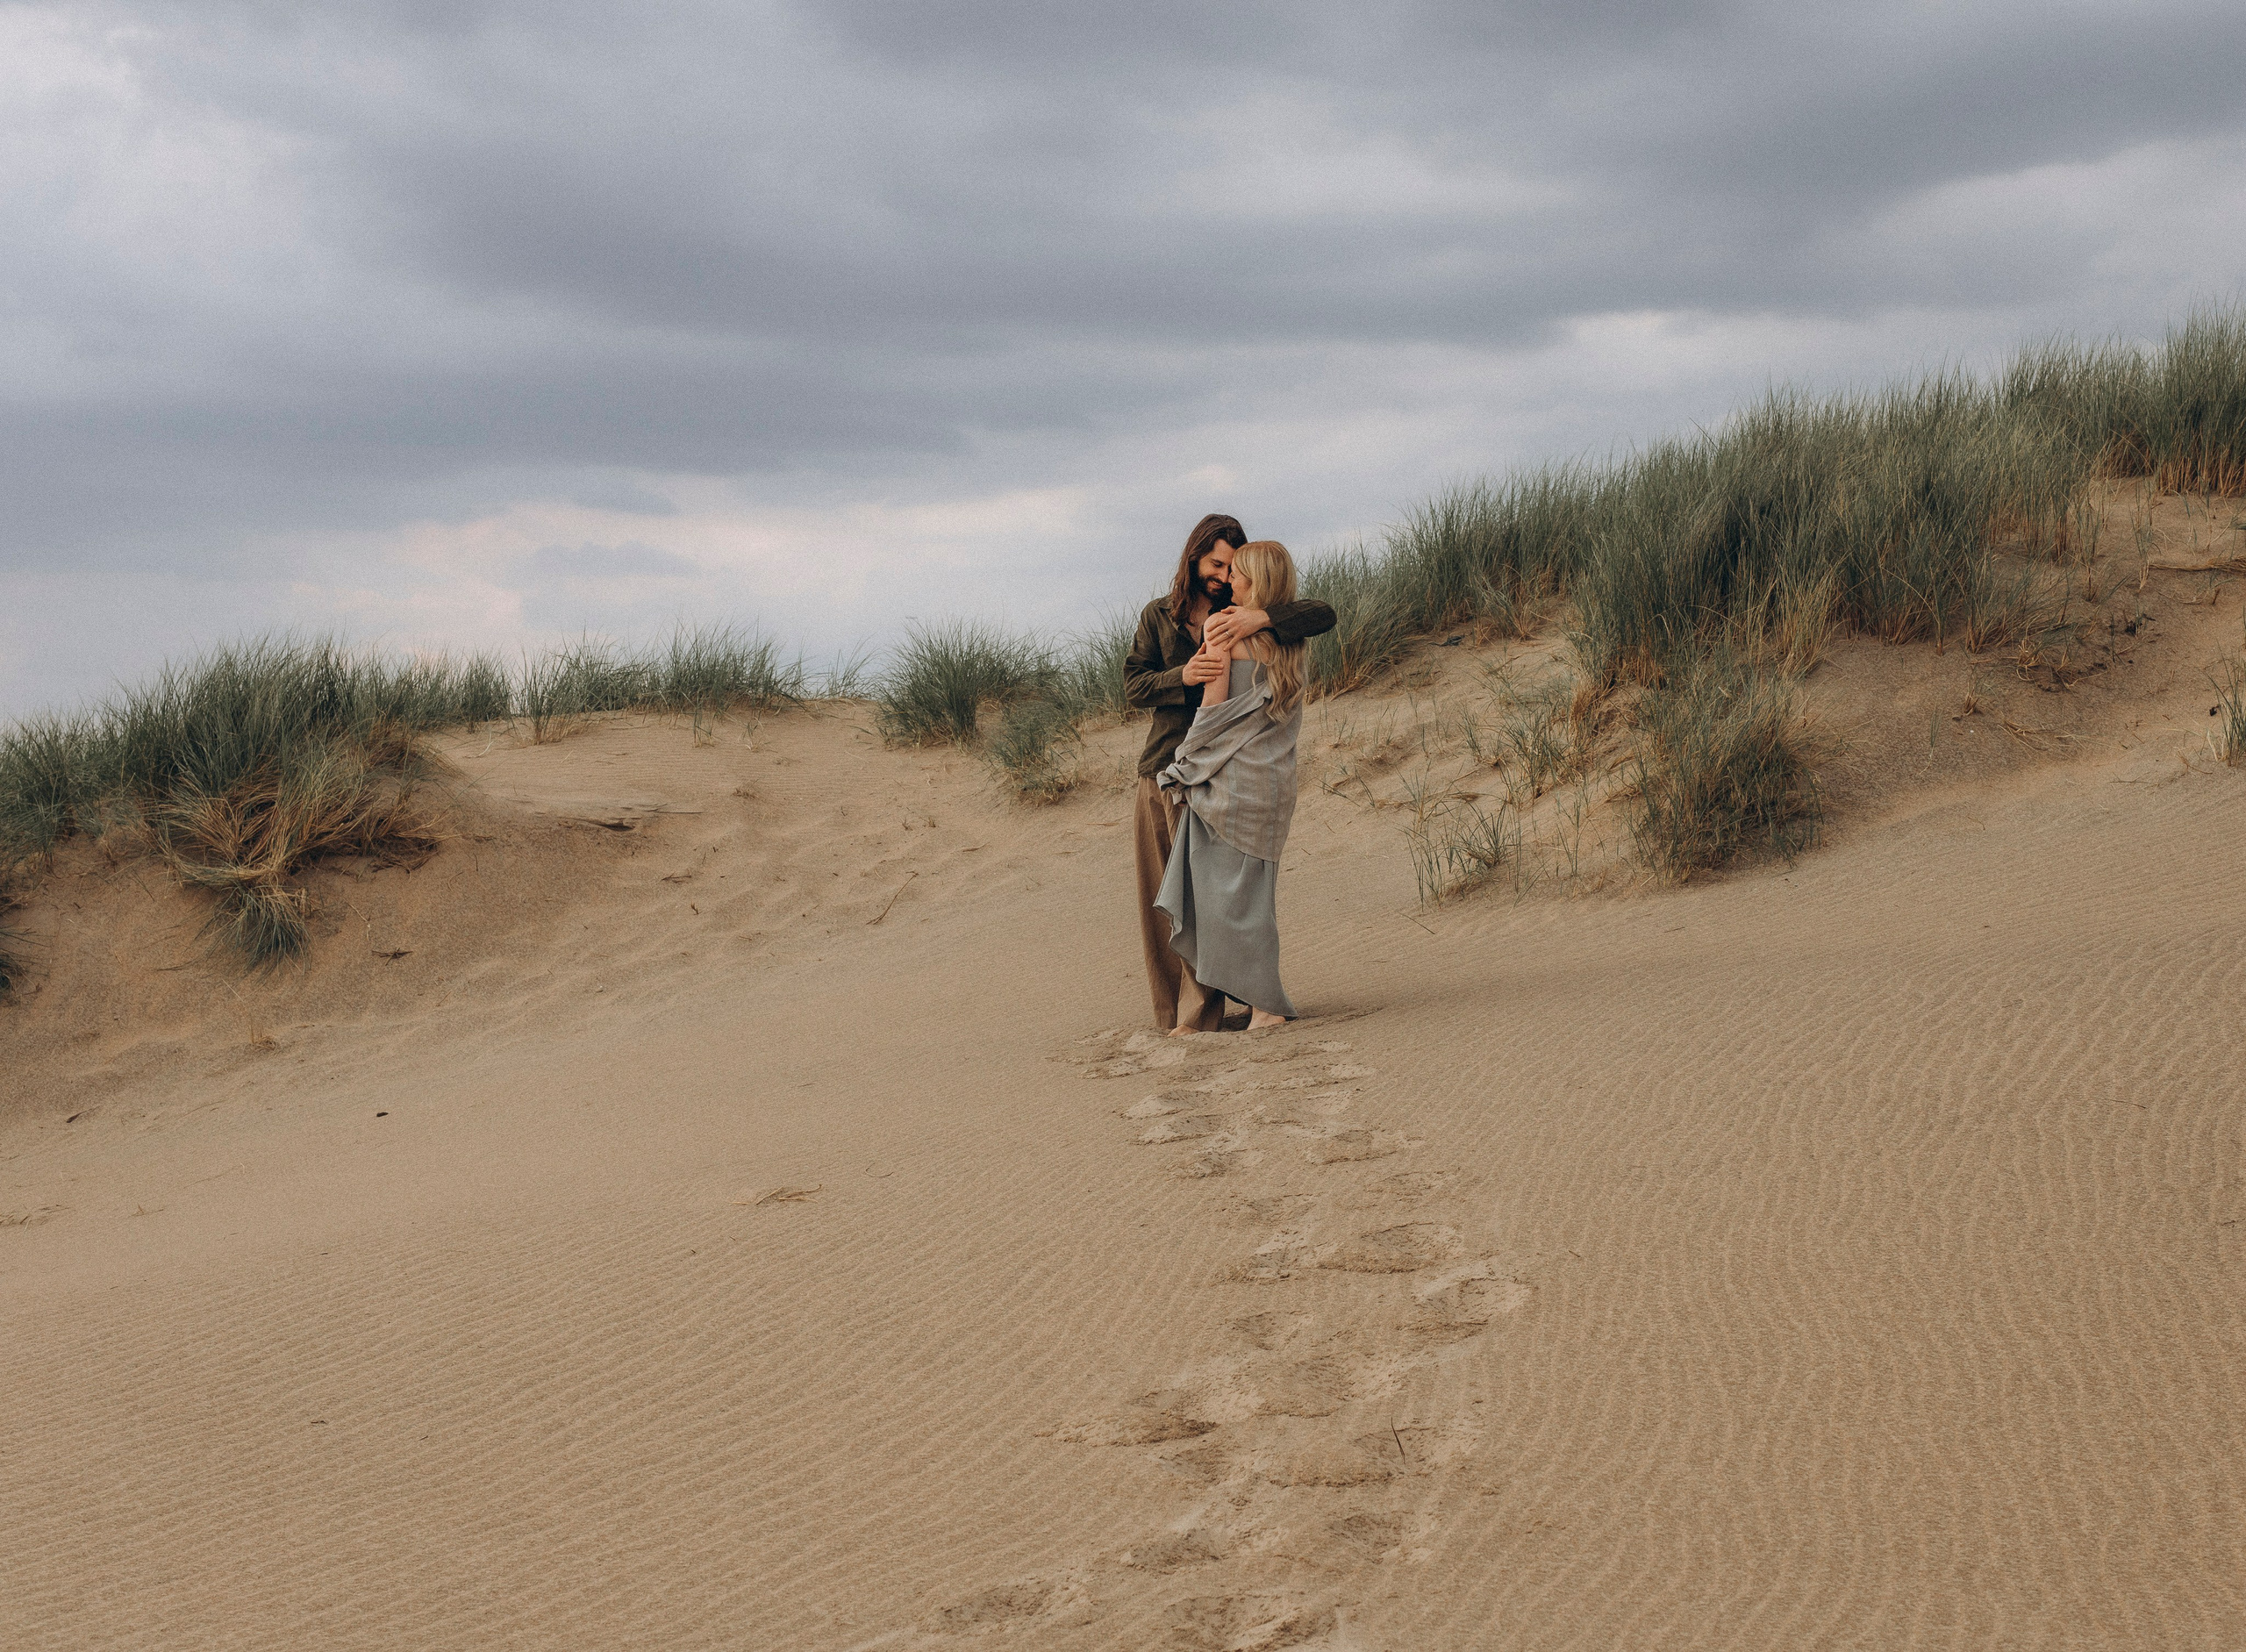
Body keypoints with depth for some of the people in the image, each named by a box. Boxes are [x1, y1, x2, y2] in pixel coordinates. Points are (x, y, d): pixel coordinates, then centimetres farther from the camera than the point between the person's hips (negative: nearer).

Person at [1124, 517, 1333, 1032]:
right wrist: (1182, 676, -18)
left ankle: (1201, 1017, -7)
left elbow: (1323, 616, -8)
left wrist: (1261, 618, -25)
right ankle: (1170, 1012, 13)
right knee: (1158, 894, 4)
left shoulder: (1244, 614, 5)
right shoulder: (1158, 616, 12)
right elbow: (1134, 684, 2)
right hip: (1158, 771, 3)